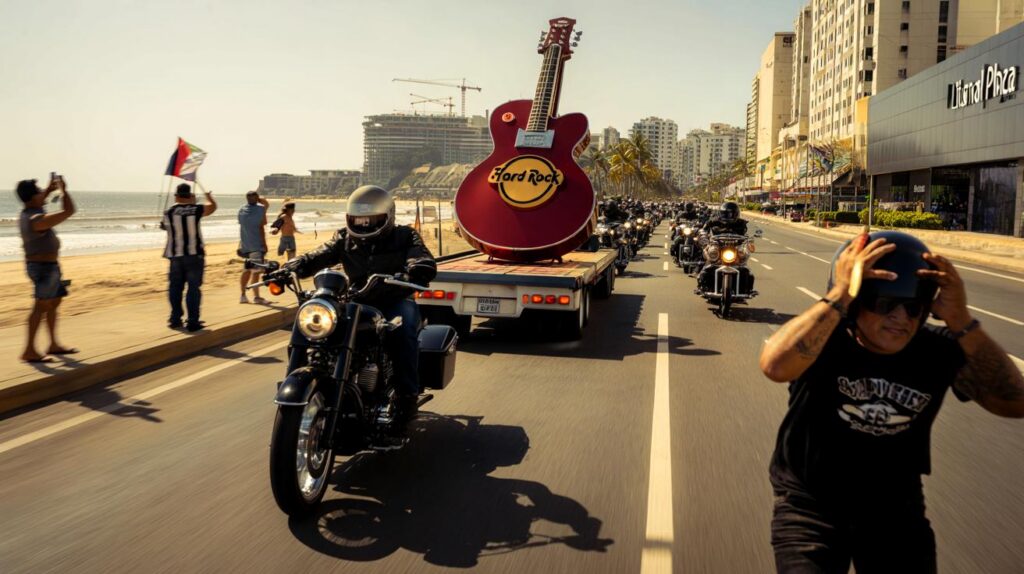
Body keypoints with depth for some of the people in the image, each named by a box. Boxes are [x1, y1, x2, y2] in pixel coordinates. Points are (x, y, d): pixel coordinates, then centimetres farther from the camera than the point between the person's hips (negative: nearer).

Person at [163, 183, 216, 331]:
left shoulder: (168, 213, 2)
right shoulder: (196, 210, -3)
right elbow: (213, 206, 14)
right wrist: (208, 195, 34)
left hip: (175, 255, 3)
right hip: (194, 254, -2)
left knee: (175, 287, 13)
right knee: (193, 287, -1)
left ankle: (175, 319, 20)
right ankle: (193, 322, -3)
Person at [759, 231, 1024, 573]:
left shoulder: (937, 351, -10)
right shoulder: (825, 338, -23)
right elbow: (776, 366, -45)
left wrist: (962, 322, -29)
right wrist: (840, 295, -41)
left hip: (895, 510, 4)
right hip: (811, 506, -4)